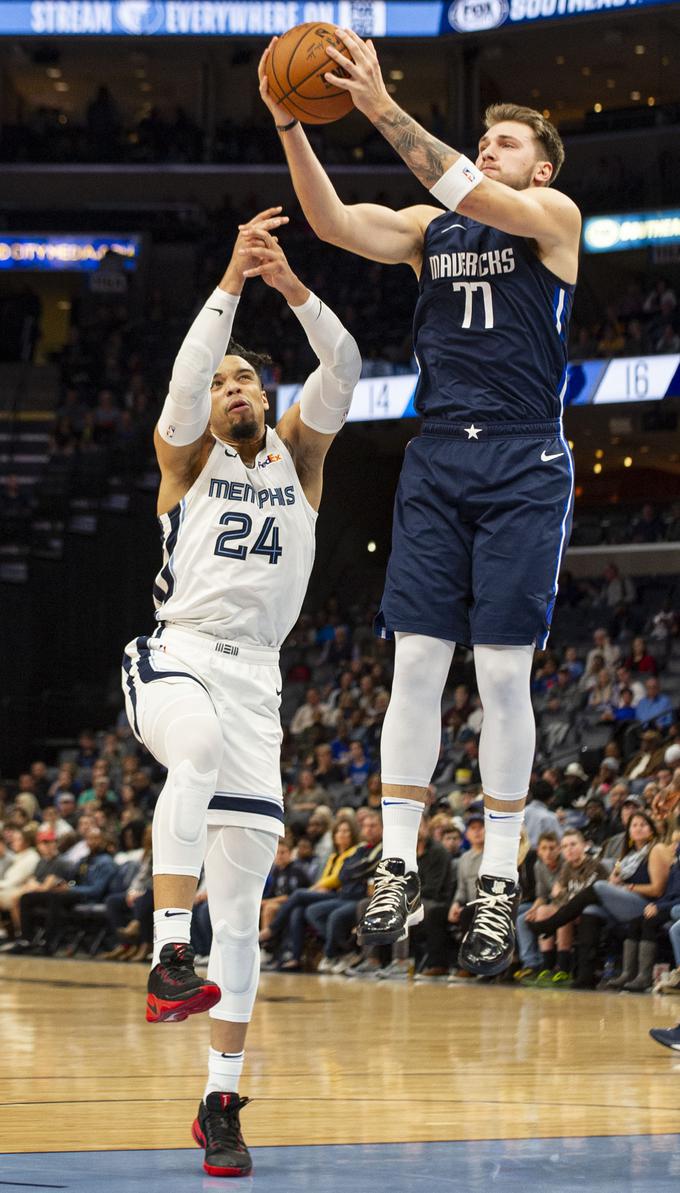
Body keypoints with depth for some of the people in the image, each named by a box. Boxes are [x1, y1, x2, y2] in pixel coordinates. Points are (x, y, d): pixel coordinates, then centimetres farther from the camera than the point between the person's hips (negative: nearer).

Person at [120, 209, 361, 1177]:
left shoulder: (298, 452, 15)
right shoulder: (188, 455, 9)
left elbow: (343, 370, -3)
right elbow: (185, 379, -13)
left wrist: (292, 287, -19)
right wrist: (231, 282, -24)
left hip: (255, 679, 3)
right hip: (175, 657, -3)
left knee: (240, 905, -1)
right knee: (200, 748, -40)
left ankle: (221, 1103, 5)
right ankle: (170, 959, -45)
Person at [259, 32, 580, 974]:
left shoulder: (554, 215, 2)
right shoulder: (430, 227, 15)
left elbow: (474, 196, -17)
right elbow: (336, 223, -1)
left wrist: (383, 107, -25)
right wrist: (290, 126, -15)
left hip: (523, 464, -4)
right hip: (436, 461, 4)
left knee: (503, 673, -4)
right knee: (416, 664, -2)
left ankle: (498, 884, 2)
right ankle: (398, 870, 2)